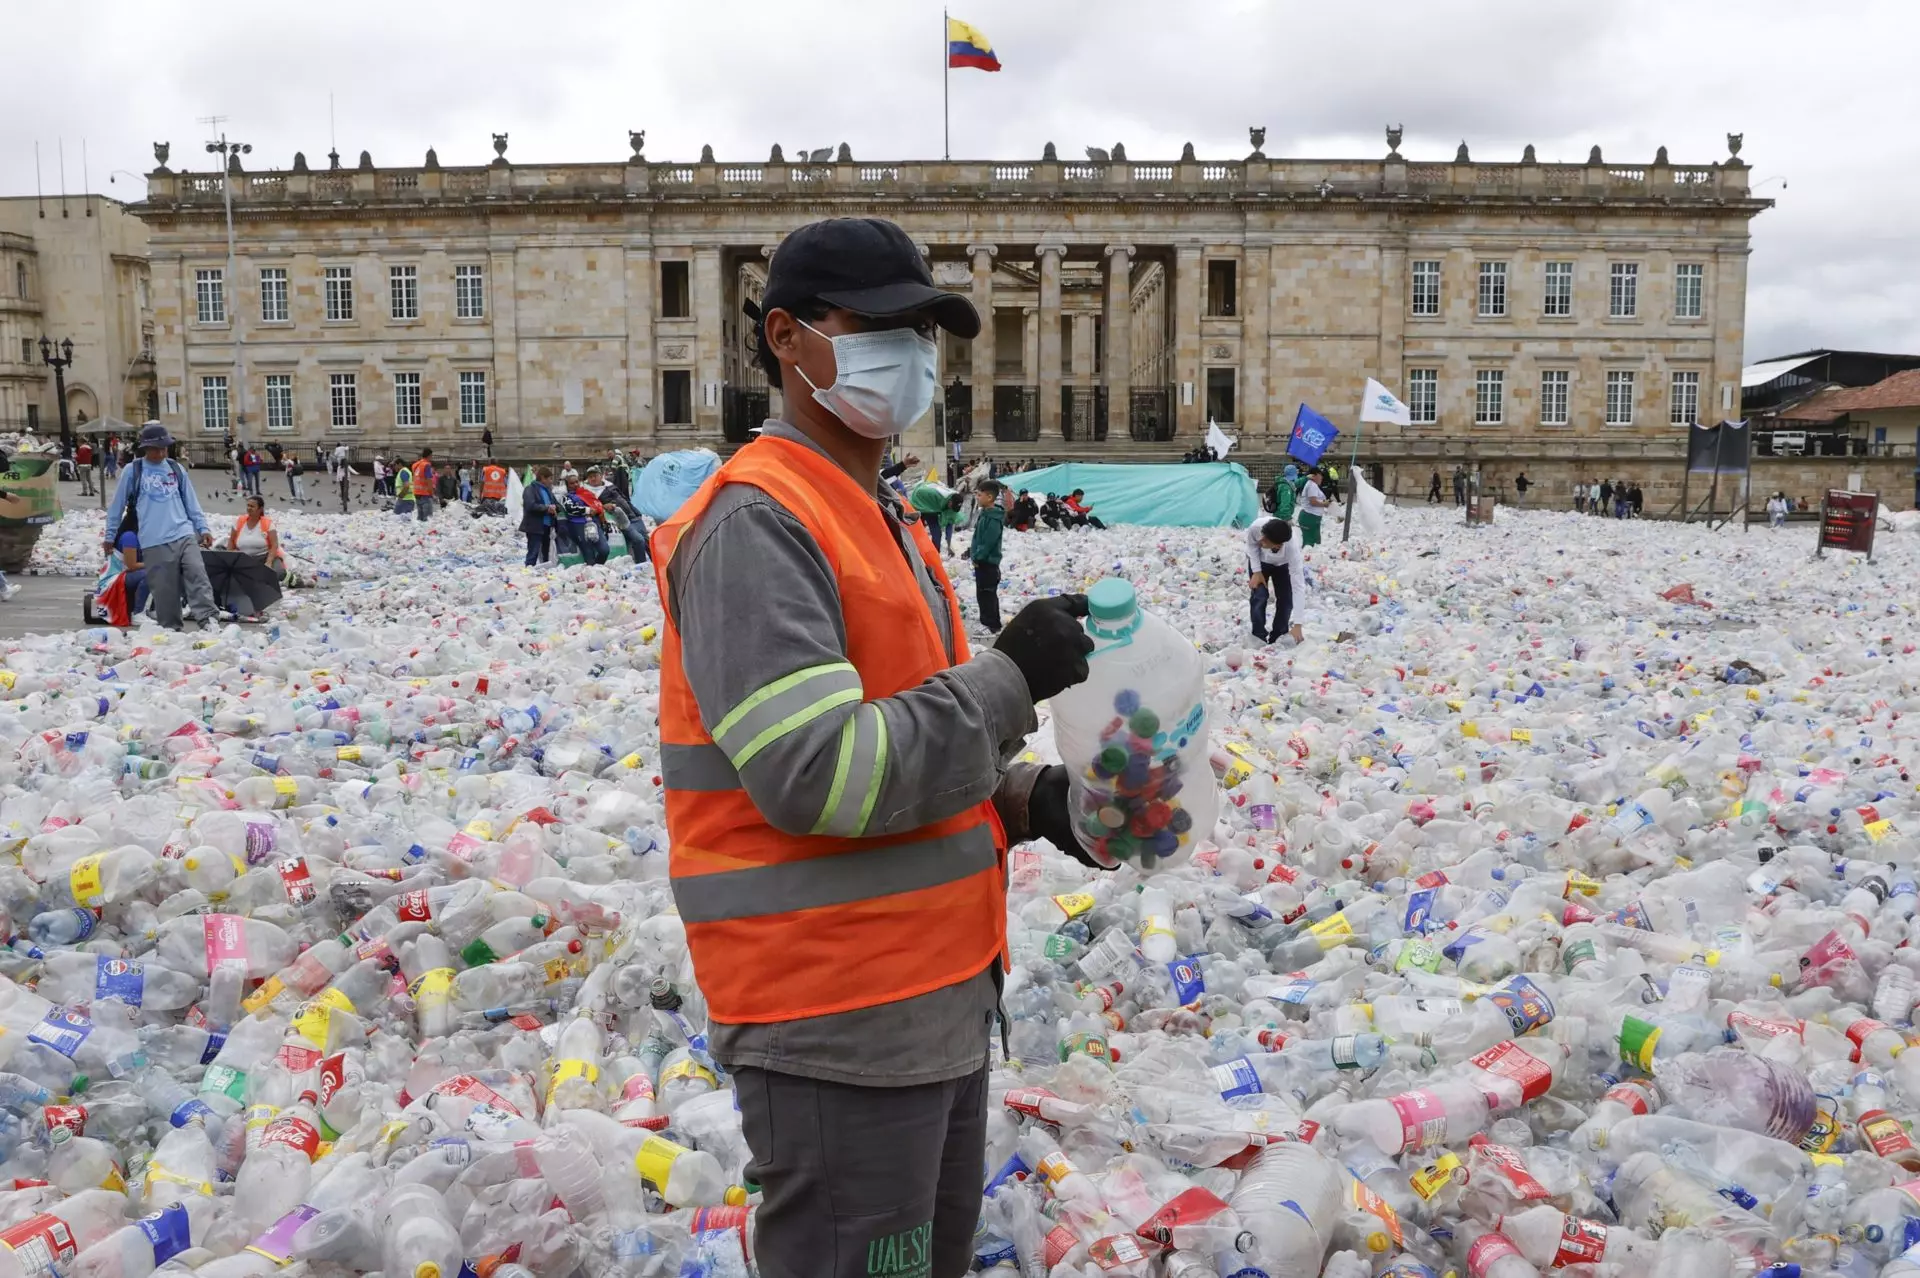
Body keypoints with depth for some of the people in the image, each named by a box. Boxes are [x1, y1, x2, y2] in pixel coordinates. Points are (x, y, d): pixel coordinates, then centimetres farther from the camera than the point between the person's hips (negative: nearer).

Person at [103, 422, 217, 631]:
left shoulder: (176, 469, 13)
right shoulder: (133, 471, 4)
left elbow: (191, 502, 17)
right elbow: (118, 505, 10)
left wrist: (203, 527, 9)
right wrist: (110, 536, 14)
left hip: (185, 535, 2)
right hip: (154, 542, -2)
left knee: (198, 576, -13)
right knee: (165, 588, -1)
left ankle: (206, 620, -17)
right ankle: (170, 628, 9)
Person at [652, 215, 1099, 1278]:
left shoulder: (884, 521, 14)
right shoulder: (756, 522, -17)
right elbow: (819, 776, -26)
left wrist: (1025, 799, 3)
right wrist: (1008, 679, -18)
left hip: (939, 1006, 10)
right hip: (838, 1033, -10)